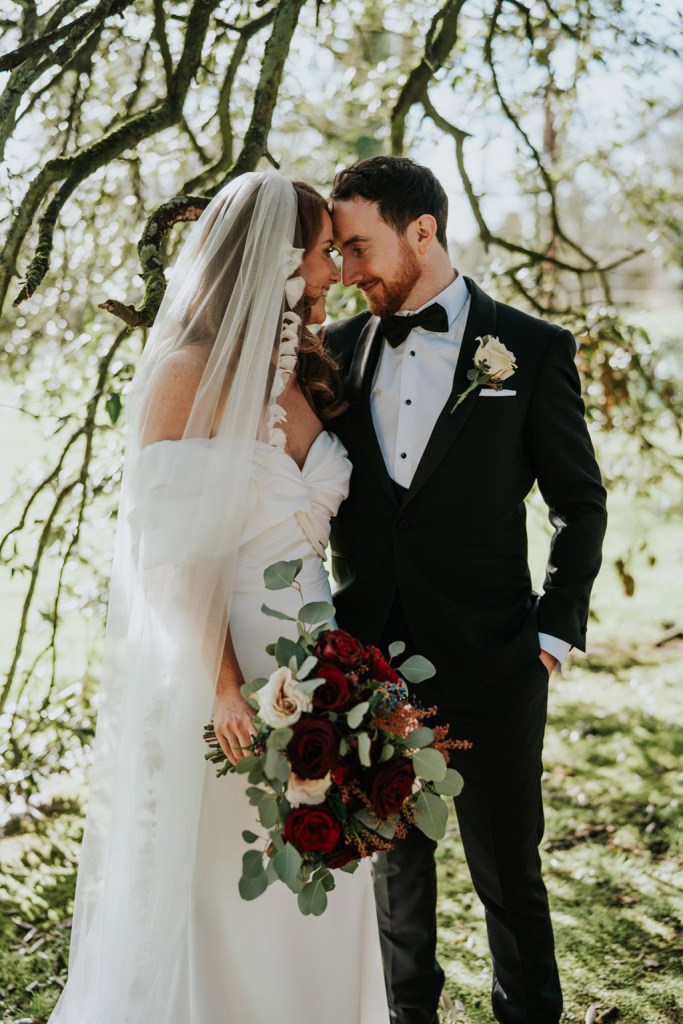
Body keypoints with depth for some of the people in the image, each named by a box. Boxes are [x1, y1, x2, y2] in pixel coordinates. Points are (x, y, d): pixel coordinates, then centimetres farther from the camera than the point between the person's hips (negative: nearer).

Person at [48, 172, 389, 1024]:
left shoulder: (309, 375, 10)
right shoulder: (188, 373, -10)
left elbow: (314, 527, 10)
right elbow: (168, 550, -14)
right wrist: (224, 684, -21)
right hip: (214, 660, -6)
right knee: (222, 890, 5)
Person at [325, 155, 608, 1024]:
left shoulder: (531, 349, -4)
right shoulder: (336, 350, 5)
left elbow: (580, 505, 2)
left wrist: (554, 633, -4)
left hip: (488, 664, -3)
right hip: (367, 660, 3)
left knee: (507, 870, 10)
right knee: (395, 862, 17)